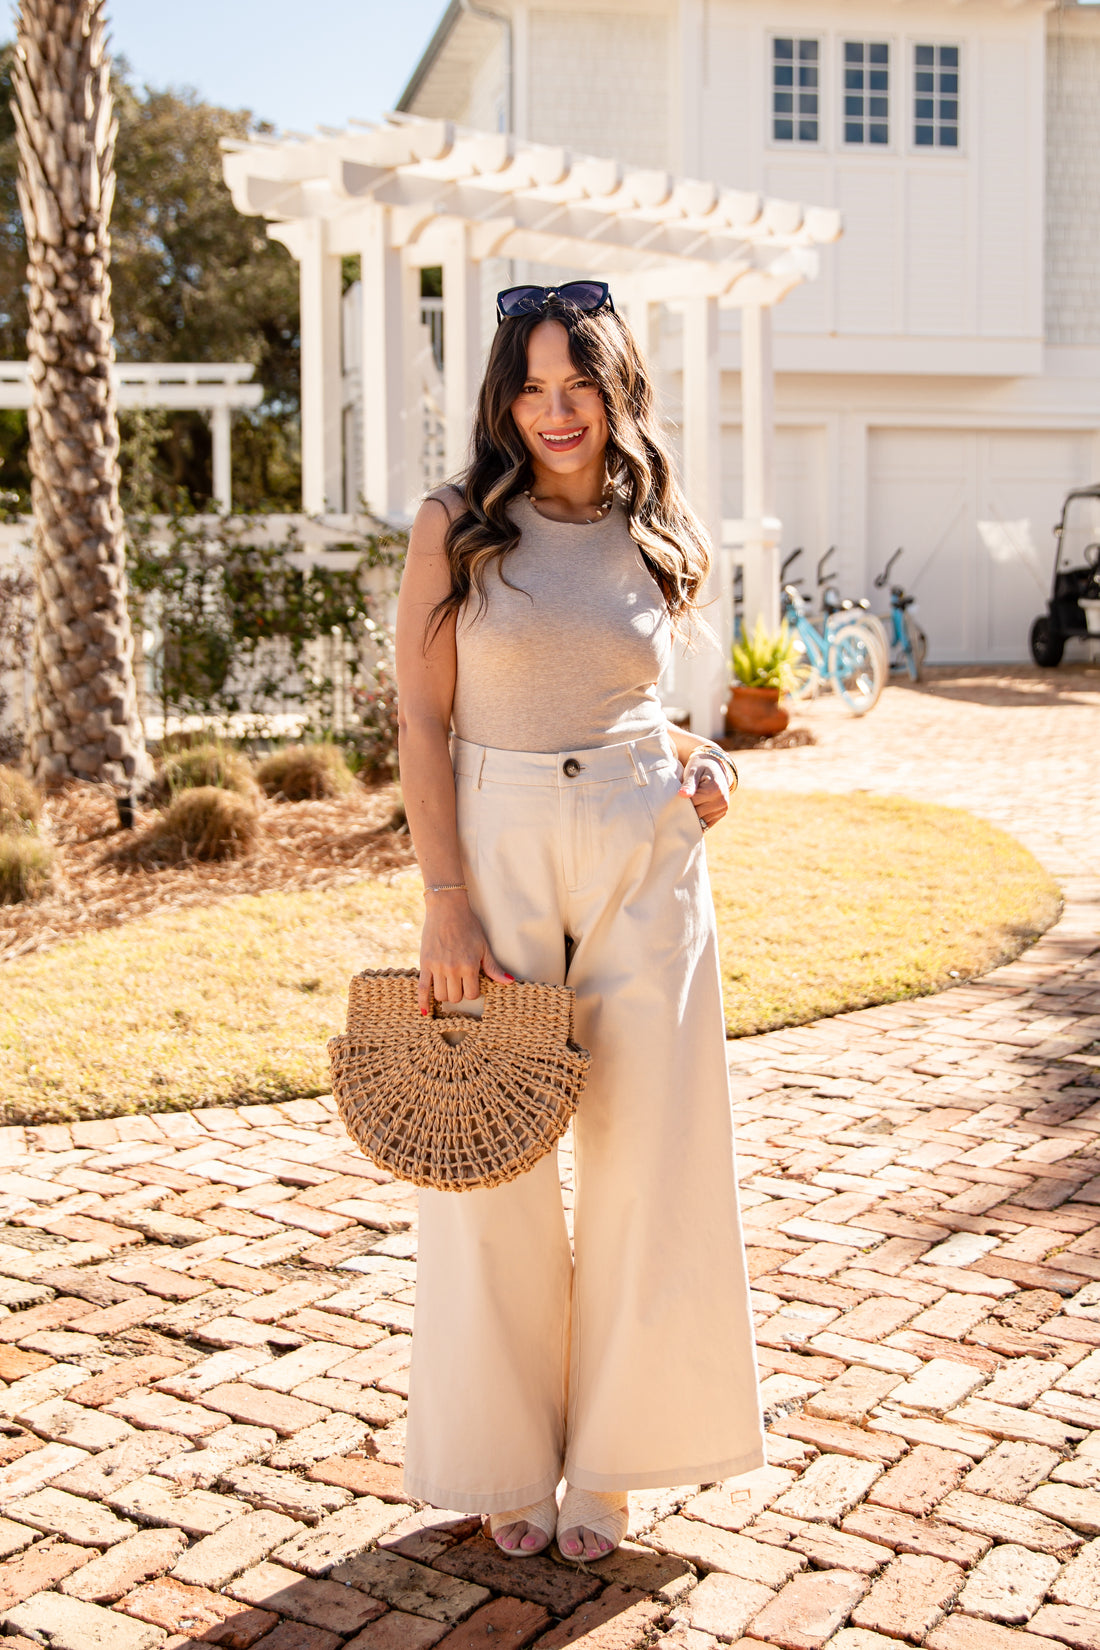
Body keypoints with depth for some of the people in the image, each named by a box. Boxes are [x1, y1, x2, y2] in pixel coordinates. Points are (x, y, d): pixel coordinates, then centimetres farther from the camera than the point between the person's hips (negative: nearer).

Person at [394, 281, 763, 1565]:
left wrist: (699, 761, -1)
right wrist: (445, 904, -12)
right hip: (495, 847, -2)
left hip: (642, 853, 2)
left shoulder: (659, 537, 8)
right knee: (497, 1165, 5)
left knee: (645, 1158, 4)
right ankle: (509, 1459, 24)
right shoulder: (455, 527, -1)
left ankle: (608, 1457, 22)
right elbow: (421, 720, -5)